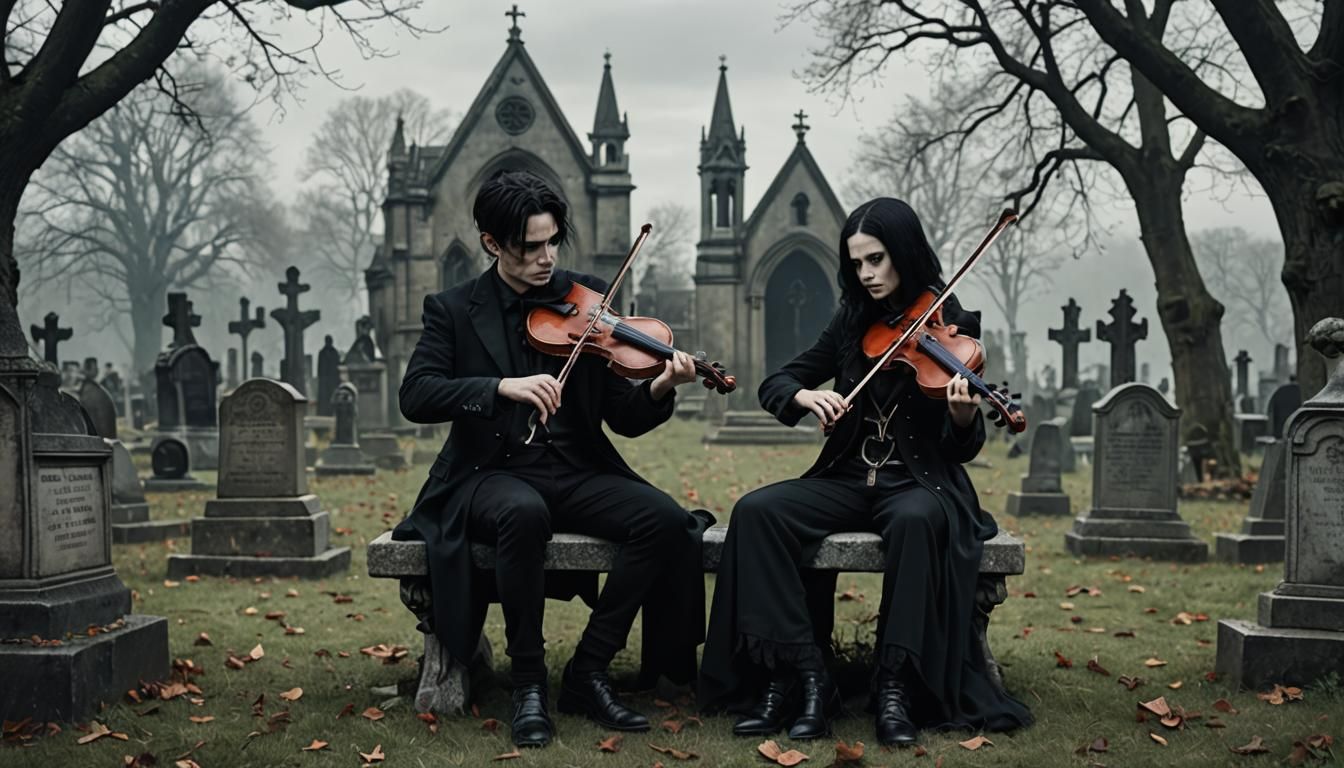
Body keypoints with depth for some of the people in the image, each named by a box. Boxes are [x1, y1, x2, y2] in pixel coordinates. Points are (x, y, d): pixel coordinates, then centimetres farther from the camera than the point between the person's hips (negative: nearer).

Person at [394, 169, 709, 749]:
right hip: (493, 473, -2)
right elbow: (414, 396, -11)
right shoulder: (454, 310, 5)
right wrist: (503, 387, -25)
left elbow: (624, 418, 4)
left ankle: (588, 671, -10)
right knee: (524, 513, -37)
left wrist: (658, 389, -19)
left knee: (666, 520, -24)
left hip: (577, 471, 3)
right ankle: (528, 682, -18)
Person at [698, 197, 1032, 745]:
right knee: (756, 511, -22)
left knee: (915, 520, -40)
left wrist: (964, 415, -32)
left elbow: (964, 449, -8)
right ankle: (803, 675, -24)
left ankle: (895, 685, -29)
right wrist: (806, 396, -15)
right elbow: (774, 384, 9)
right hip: (847, 479, 4)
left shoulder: (951, 324, -4)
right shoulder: (852, 323, 8)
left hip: (920, 483, -4)